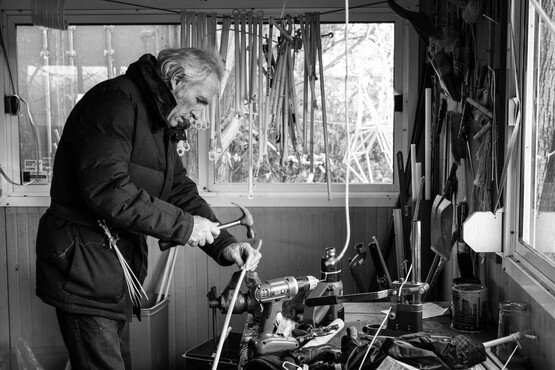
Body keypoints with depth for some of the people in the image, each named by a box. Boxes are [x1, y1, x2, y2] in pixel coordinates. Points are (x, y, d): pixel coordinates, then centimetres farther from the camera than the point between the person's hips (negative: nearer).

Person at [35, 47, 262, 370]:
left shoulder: (162, 124, 15)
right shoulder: (116, 101, -17)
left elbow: (181, 190, 13)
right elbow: (106, 189, -28)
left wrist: (224, 244, -1)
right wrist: (182, 225, -22)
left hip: (120, 267, 10)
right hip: (84, 261, -10)